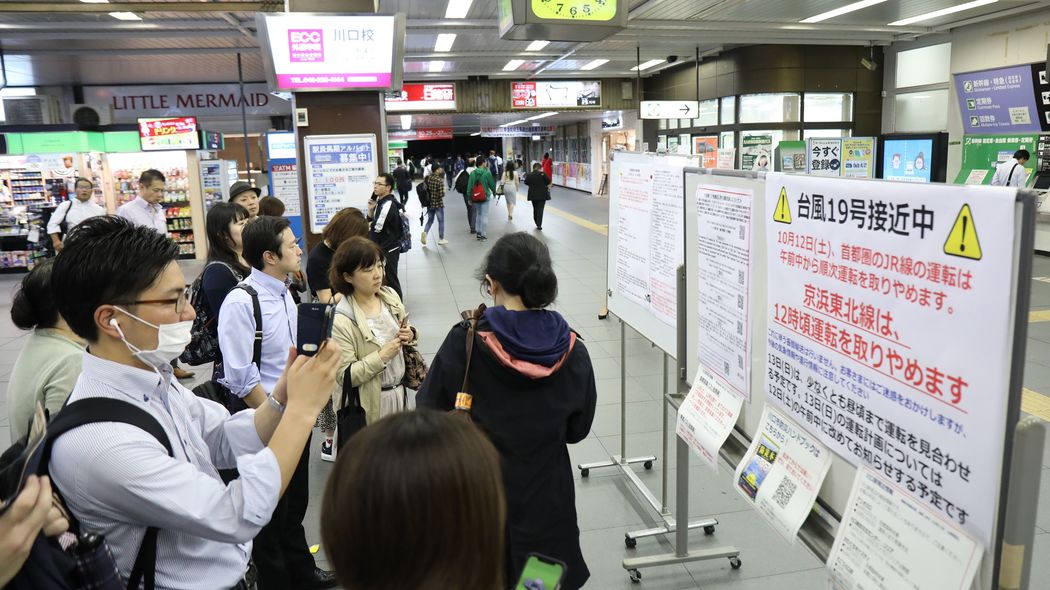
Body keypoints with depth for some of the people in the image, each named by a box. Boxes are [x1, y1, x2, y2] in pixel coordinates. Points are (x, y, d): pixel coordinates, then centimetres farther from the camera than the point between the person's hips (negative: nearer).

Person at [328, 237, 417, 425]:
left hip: (399, 393, 5)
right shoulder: (340, 321, -20)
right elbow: (344, 376, -19)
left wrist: (410, 335, -8)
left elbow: (406, 332, 14)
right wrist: (382, 356, -24)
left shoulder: (390, 296, -2)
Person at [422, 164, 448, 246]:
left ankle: (425, 232, -7)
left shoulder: (427, 178, -1)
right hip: (438, 204, -5)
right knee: (441, 221, 11)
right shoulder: (440, 181, -19)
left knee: (430, 220, 19)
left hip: (429, 203, 5)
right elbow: (441, 194, -21)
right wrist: (444, 191, -2)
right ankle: (441, 239, 18)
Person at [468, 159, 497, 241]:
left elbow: (469, 186, -2)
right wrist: (494, 191, 15)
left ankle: (478, 232, 21)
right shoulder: (487, 173, -12)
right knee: (484, 215, 3)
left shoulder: (472, 173, -2)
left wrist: (469, 197, 5)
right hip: (485, 197, -4)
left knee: (478, 214, 19)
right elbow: (492, 184, -4)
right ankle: (483, 234, 3)